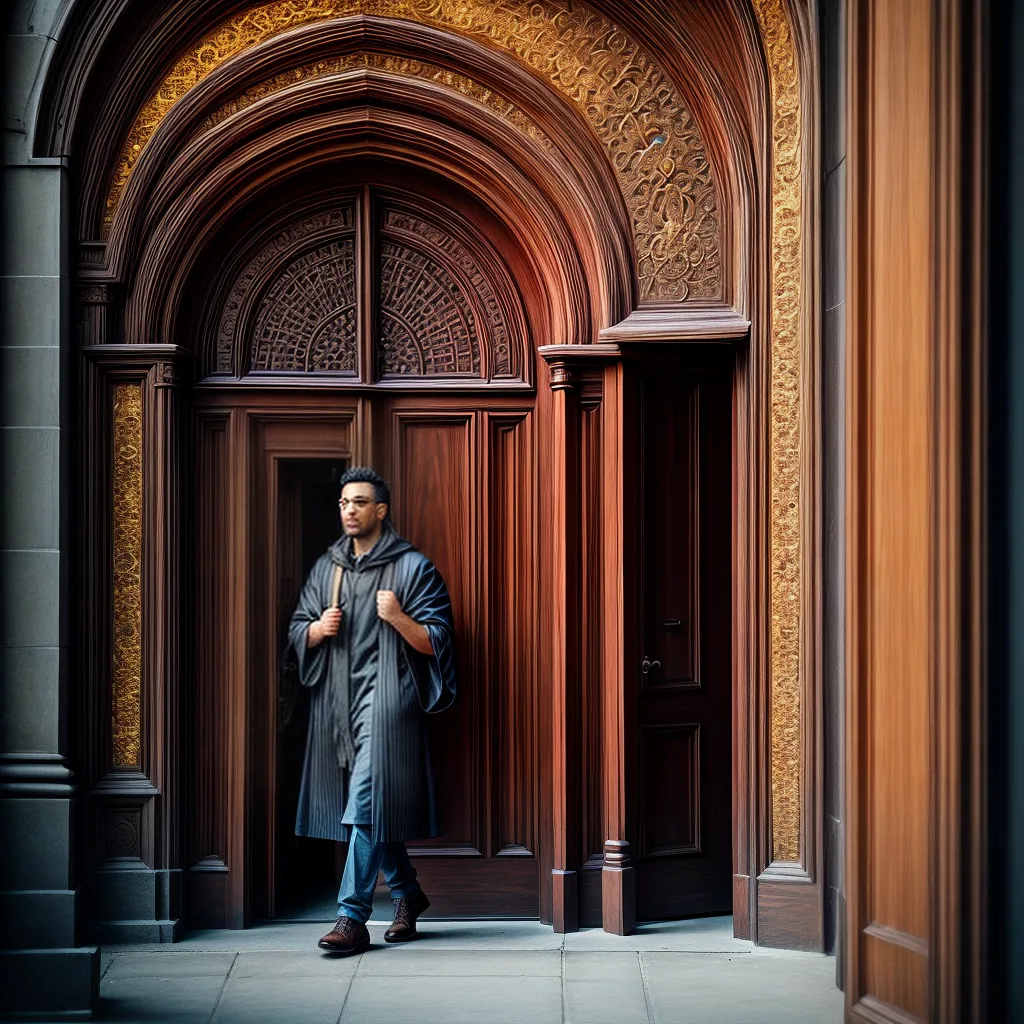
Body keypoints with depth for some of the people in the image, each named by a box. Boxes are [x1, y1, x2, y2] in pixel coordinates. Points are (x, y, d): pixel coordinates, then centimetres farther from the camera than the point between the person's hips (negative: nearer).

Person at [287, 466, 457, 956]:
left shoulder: (412, 566, -1)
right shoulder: (326, 566, 15)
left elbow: (434, 642, -4)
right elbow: (297, 630, 19)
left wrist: (398, 618, -20)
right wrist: (318, 628, -3)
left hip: (385, 697, -6)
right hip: (335, 699, 6)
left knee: (367, 804, -13)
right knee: (371, 805, 12)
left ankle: (352, 917, -13)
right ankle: (407, 893, 30)